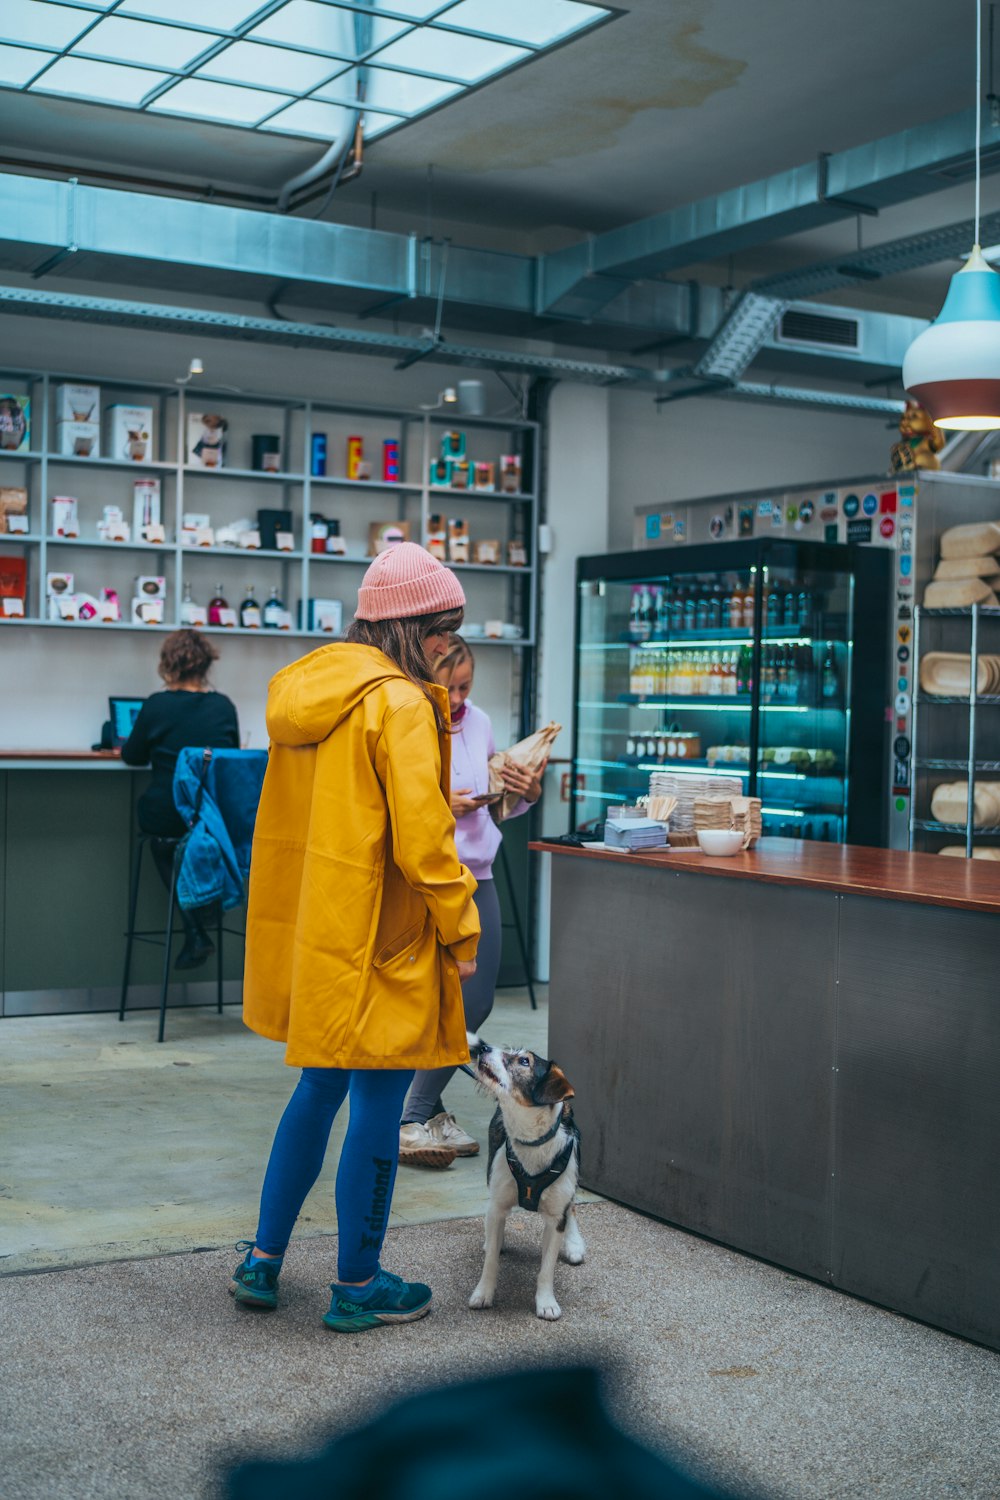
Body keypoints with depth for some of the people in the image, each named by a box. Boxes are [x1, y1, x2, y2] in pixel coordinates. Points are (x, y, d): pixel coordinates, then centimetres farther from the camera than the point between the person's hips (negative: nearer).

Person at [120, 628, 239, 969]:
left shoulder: (157, 706, -8)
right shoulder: (224, 706, 1)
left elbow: (133, 756, 8)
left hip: (170, 819, -3)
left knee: (159, 842, 31)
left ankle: (195, 932, 16)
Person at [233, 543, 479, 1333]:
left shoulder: (304, 690, 10)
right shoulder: (399, 704, -16)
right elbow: (421, 839, -19)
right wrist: (463, 933, -9)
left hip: (313, 933, 9)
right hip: (380, 940, -8)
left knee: (319, 1088, 21)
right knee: (377, 1106, 4)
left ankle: (264, 1260, 27)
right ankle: (357, 1286, 17)